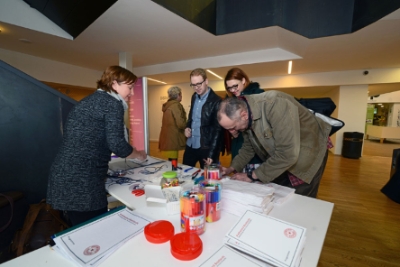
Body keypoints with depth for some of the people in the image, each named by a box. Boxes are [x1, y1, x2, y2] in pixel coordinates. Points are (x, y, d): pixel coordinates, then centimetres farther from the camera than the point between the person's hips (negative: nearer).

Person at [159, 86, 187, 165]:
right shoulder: (176, 105, -12)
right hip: (172, 139, -9)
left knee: (171, 162, 15)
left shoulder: (167, 105, 15)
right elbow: (181, 124, -19)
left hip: (167, 139, 9)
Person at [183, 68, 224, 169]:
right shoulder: (194, 97, 6)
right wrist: (187, 127, 0)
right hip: (190, 145, 7)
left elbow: (218, 129, -15)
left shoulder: (216, 101, -16)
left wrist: (212, 154, -17)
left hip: (206, 148, -6)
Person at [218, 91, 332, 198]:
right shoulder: (245, 119, -12)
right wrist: (232, 168, -7)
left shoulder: (275, 105, -35)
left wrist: (252, 176, -27)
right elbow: (248, 146, 5)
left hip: (308, 151, -6)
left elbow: (287, 153, -37)